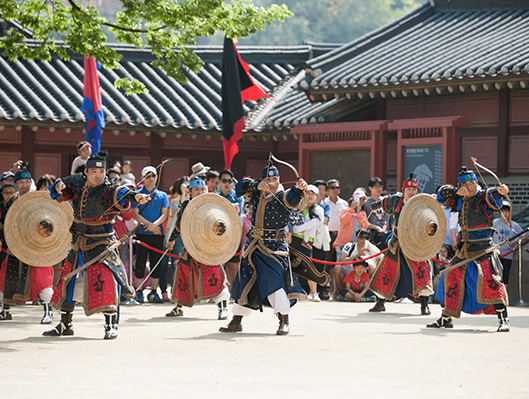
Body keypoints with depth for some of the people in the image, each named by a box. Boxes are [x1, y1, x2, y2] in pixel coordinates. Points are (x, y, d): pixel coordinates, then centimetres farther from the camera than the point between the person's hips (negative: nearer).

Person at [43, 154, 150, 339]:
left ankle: (111, 325, -12)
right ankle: (65, 325, 29)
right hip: (79, 242, 6)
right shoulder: (77, 181, 0)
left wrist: (135, 196, -59)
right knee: (68, 281, 13)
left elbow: (119, 194, -37)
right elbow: (56, 192, 6)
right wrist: (59, 186, -19)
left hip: (101, 243, -6)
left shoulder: (107, 189, -17)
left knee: (104, 279, -19)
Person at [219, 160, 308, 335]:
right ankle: (236, 321, 25)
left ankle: (284, 321, -16)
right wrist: (257, 185, -24)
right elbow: (241, 186, -8)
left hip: (274, 246, -6)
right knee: (244, 281, 12)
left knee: (274, 279, -22)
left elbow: (292, 198, -32)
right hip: (254, 245, 6)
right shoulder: (256, 194, 3)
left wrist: (300, 188, -55)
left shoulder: (282, 197, -11)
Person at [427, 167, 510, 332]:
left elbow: (493, 195, -30)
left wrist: (501, 191, -55)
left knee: (488, 279, -20)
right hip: (465, 248, 7)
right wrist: (457, 191, -10)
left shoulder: (483, 197, -9)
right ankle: (446, 318, 26)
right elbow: (441, 195, 8)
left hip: (483, 248, -7)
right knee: (452, 278, 11)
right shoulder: (460, 200, 9)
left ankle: (504, 319, -18)